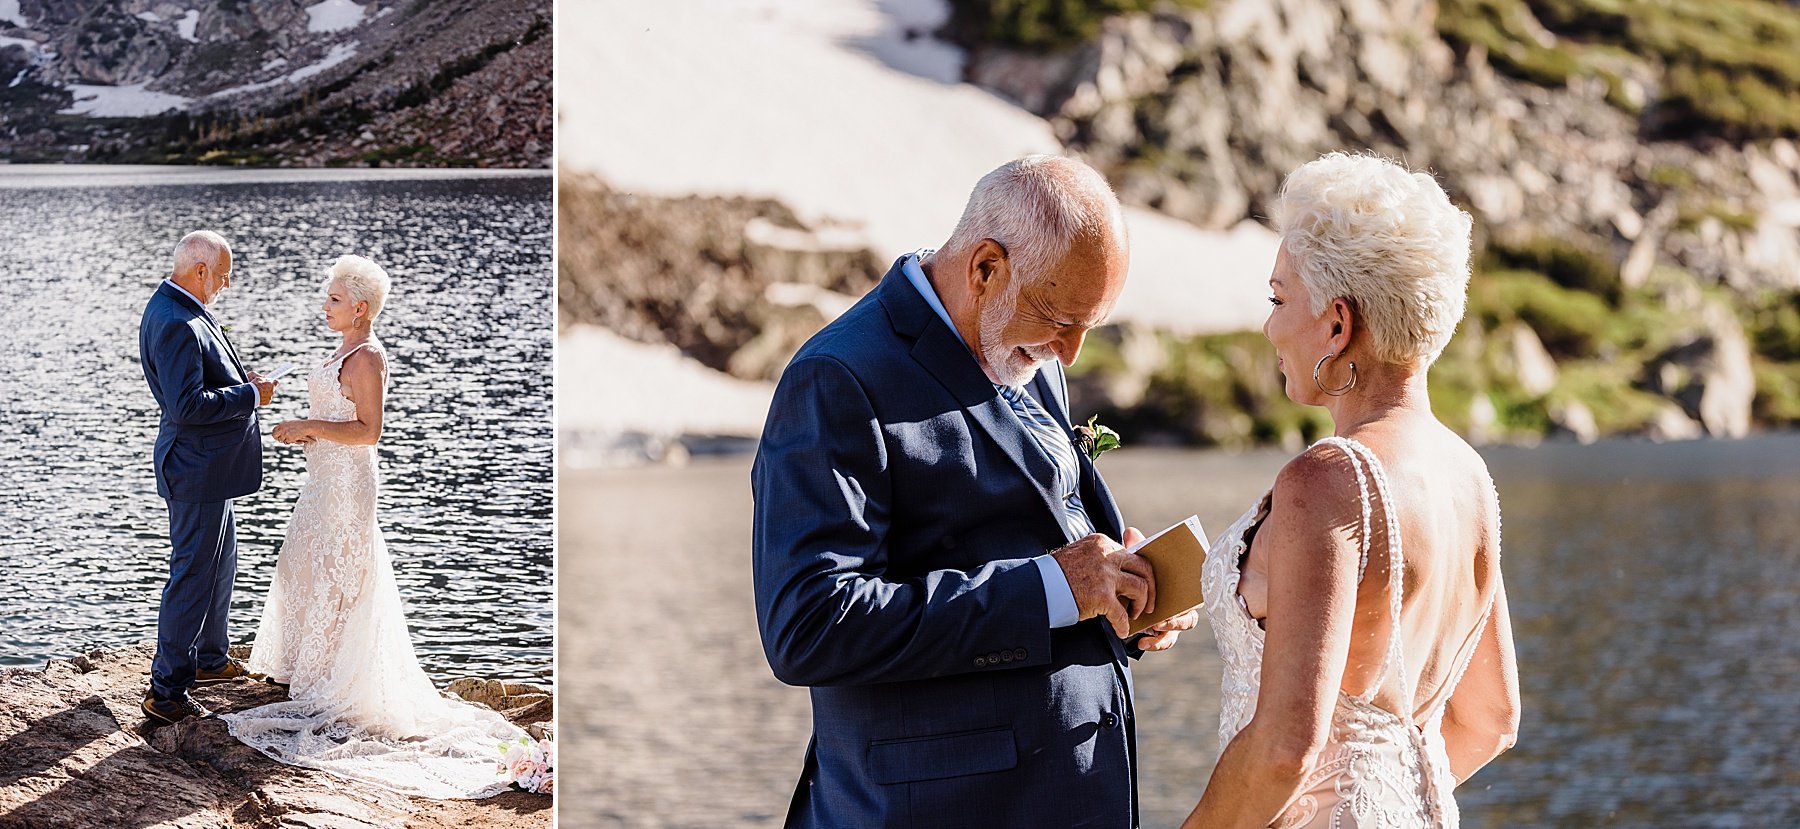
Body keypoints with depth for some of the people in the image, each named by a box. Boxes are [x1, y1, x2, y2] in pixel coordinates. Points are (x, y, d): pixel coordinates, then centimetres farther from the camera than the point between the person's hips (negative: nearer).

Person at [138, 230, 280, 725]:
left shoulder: (180, 310, 9)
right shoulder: (176, 325, -24)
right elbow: (187, 406, -29)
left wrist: (242, 382, 9)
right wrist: (250, 395, -19)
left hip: (209, 466, 11)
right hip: (197, 470, -11)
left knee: (220, 563, 24)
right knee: (194, 576, -6)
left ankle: (210, 659, 40)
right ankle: (166, 692, 0)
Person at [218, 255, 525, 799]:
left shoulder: (367, 357, -18)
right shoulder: (348, 351, 12)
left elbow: (368, 431, -23)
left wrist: (310, 427, -22)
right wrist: (304, 431, 5)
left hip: (346, 481, -10)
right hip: (326, 476, 10)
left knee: (334, 576, -3)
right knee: (309, 570, 17)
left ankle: (334, 688, 5)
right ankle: (309, 667, 29)